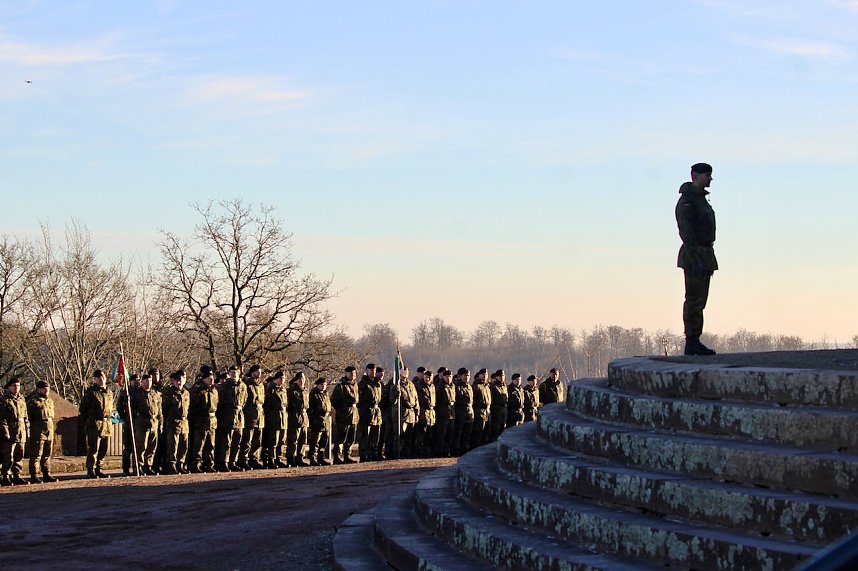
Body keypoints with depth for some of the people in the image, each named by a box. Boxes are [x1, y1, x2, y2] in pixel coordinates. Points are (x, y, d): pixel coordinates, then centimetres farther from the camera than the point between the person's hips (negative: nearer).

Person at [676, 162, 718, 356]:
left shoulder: (701, 199, 18)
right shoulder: (686, 201, -13)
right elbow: (686, 232, -19)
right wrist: (695, 259, -25)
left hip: (705, 254, 10)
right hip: (694, 255, -10)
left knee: (699, 299, 9)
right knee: (694, 299, -9)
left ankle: (695, 342, 12)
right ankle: (691, 342, -8)